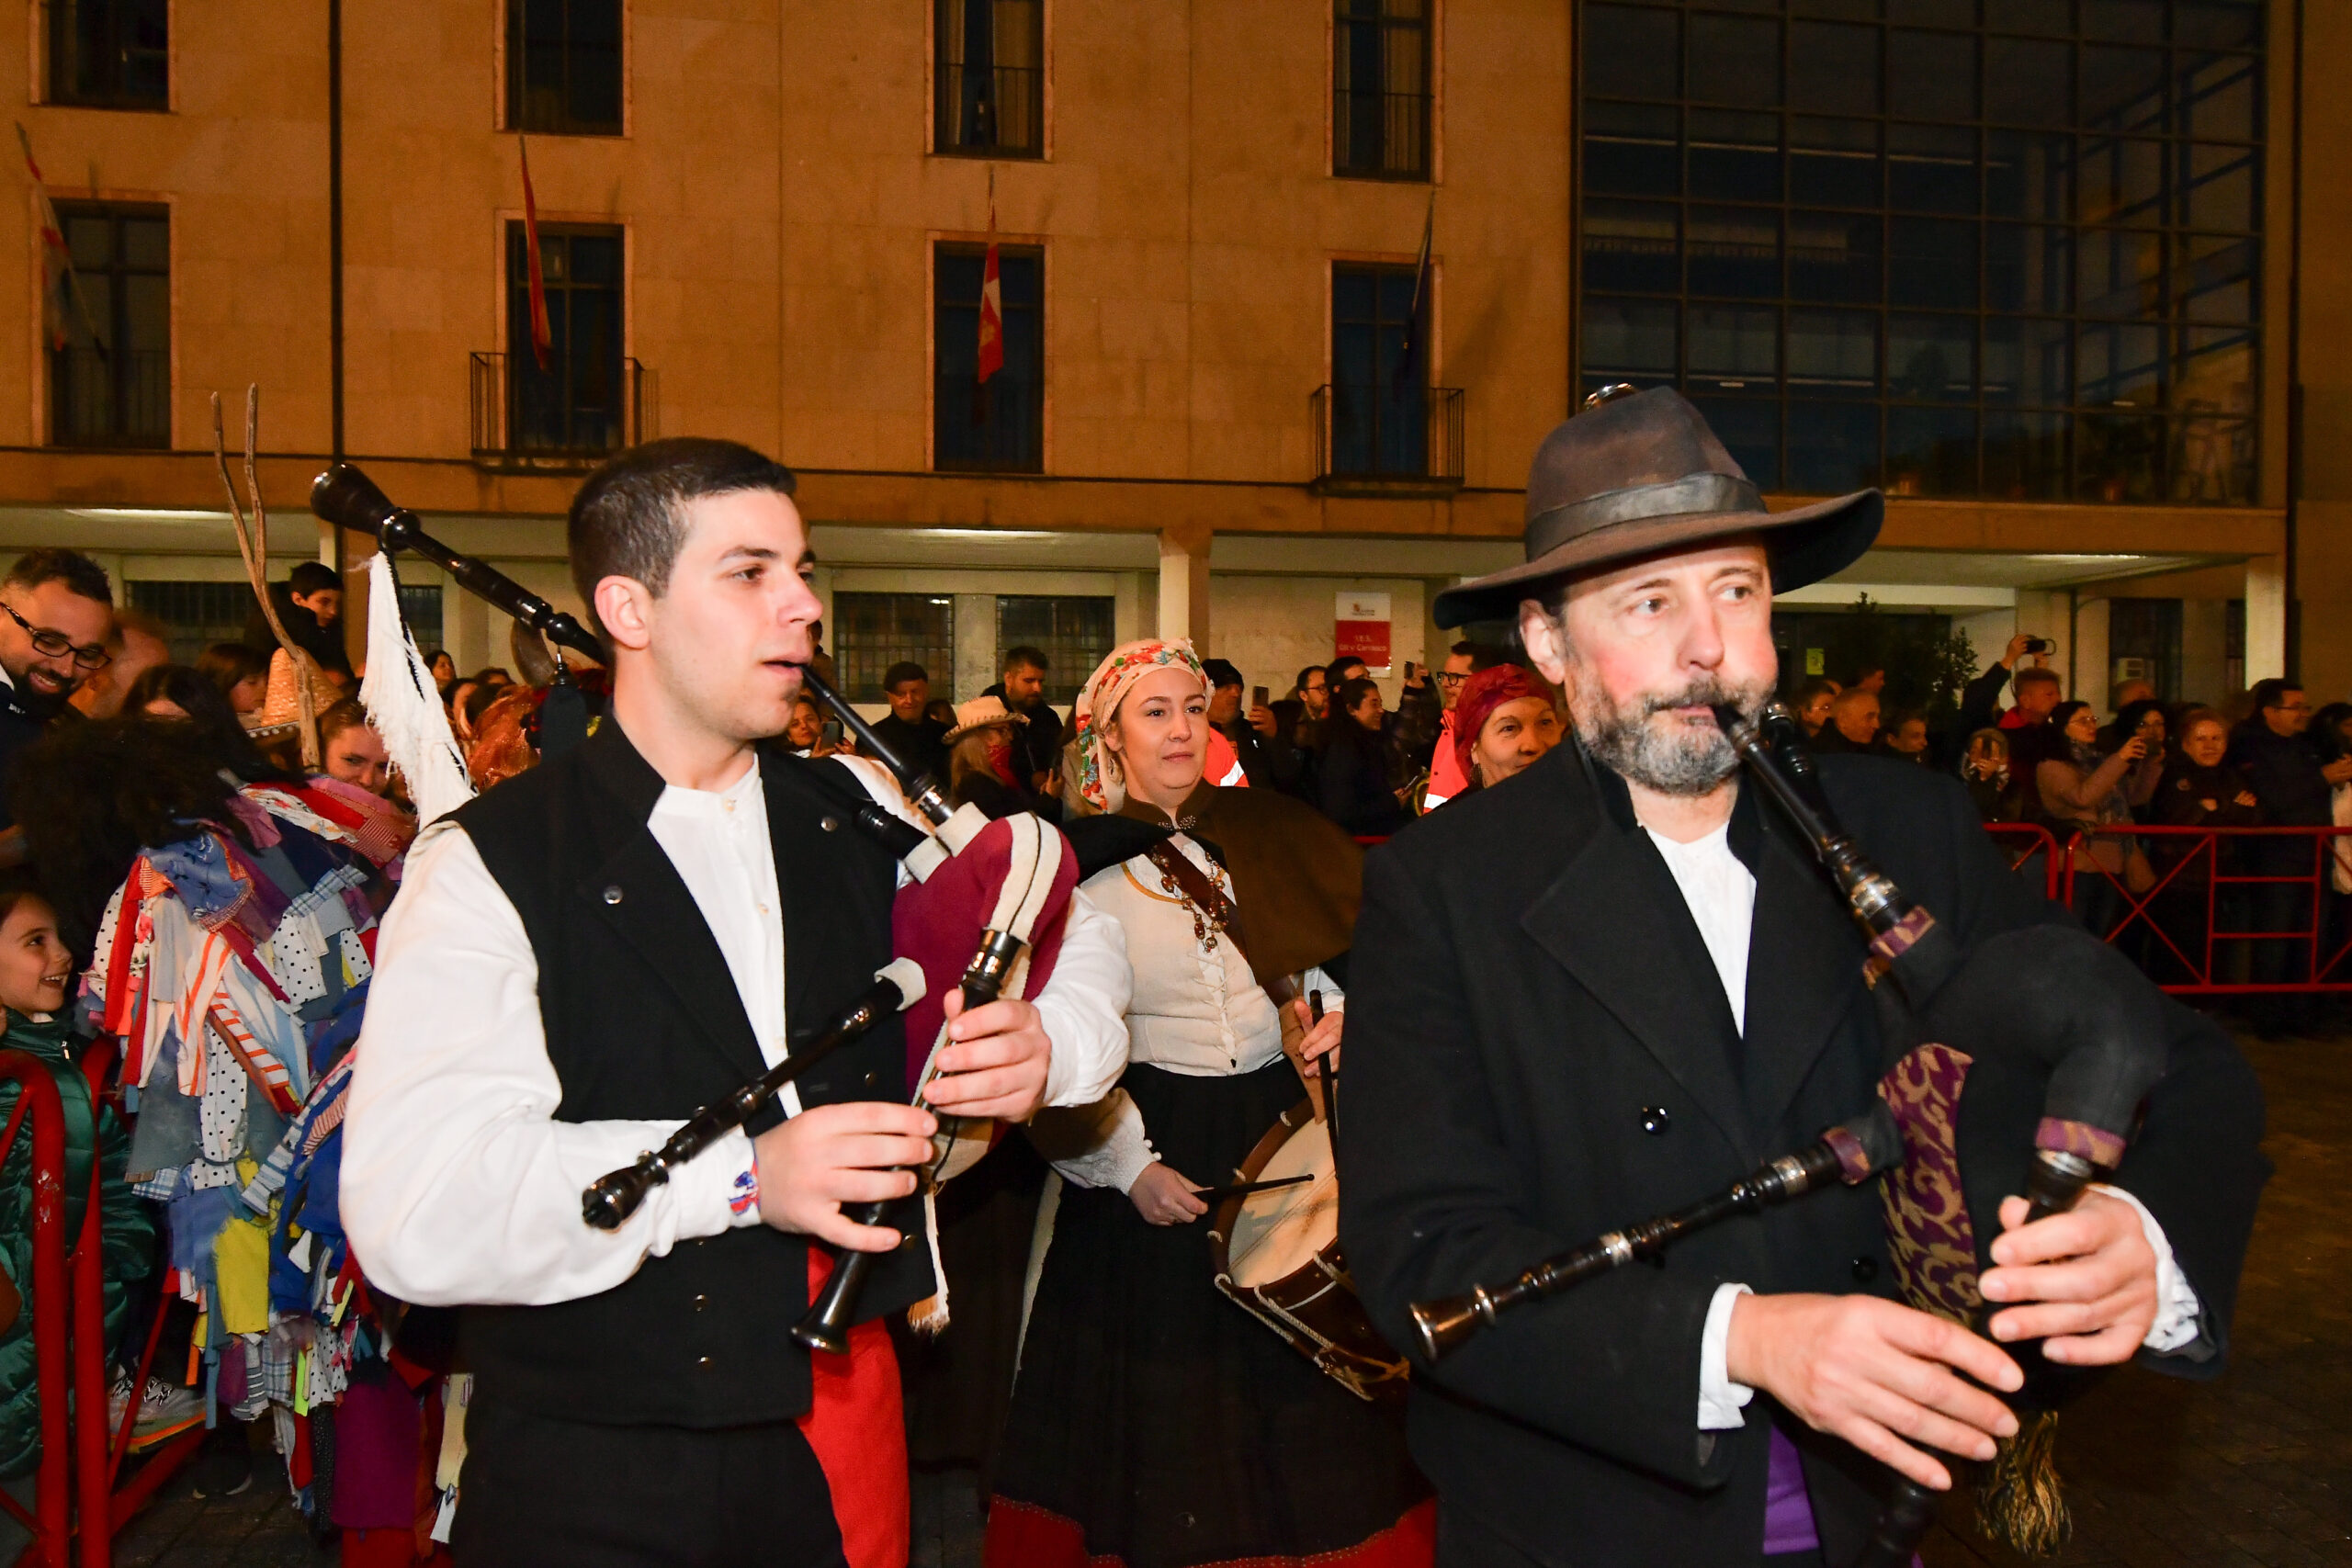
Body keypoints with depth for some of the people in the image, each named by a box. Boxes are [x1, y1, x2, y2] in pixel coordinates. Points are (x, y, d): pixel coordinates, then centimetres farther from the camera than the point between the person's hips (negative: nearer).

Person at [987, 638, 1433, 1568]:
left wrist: (1350, 1013, -11)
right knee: (1167, 1379, 9)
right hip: (1157, 1145, -2)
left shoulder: (1271, 831, 2)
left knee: (1300, 1383, 11)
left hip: (1284, 1127, 2)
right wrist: (1125, 1163, -8)